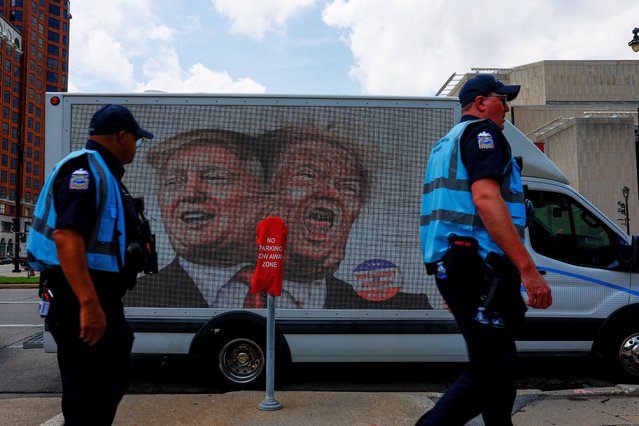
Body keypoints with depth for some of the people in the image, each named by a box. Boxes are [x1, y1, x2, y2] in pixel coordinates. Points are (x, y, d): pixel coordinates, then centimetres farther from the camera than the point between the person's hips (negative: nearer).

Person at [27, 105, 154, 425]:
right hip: (83, 301, -11)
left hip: (102, 297, 11)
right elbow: (66, 236, -28)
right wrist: (89, 303, -32)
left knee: (114, 383, 23)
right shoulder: (83, 169, -15)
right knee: (89, 398, -2)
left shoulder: (104, 173, 17)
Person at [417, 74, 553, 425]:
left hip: (450, 267, 10)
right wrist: (528, 269, -22)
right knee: (488, 375, -5)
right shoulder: (481, 131, -3)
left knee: (499, 366, 15)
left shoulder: (445, 145, 27)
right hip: (479, 268, -10)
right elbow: (485, 198, -20)